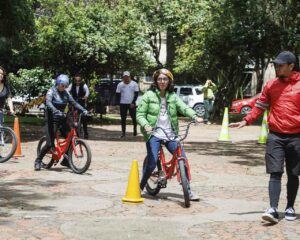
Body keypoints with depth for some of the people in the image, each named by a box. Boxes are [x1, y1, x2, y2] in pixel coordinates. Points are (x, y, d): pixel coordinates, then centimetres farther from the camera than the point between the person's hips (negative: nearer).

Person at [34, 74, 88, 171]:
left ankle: (66, 160, 13)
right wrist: (56, 111, -44)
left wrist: (83, 110, -12)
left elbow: (73, 102, 3)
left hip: (62, 118, 6)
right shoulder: (51, 91, -10)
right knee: (50, 143, -11)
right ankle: (38, 161, 7)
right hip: (52, 119, -6)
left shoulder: (66, 93, 8)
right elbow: (48, 103, -27)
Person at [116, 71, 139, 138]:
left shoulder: (134, 84, -1)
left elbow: (136, 94, -2)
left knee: (134, 117, 2)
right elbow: (118, 94, 7)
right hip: (123, 104, 2)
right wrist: (119, 102, -5)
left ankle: (135, 130, 18)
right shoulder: (120, 85, 4)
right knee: (123, 118, 2)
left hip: (132, 104, -1)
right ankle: (123, 132, 7)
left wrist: (133, 103, -10)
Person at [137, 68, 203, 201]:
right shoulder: (149, 95, 1)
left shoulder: (173, 96, 10)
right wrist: (146, 125, -22)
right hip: (154, 134, -3)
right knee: (152, 163, -13)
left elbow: (184, 107, -5)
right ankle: (140, 187, 12)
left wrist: (195, 116, -24)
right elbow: (140, 115, -2)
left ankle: (188, 191, 7)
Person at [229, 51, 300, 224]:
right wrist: (246, 121, 1)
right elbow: (260, 106, 12)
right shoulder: (271, 85, 7)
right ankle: (273, 209, -11)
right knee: (275, 173, -6)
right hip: (275, 136, 1)